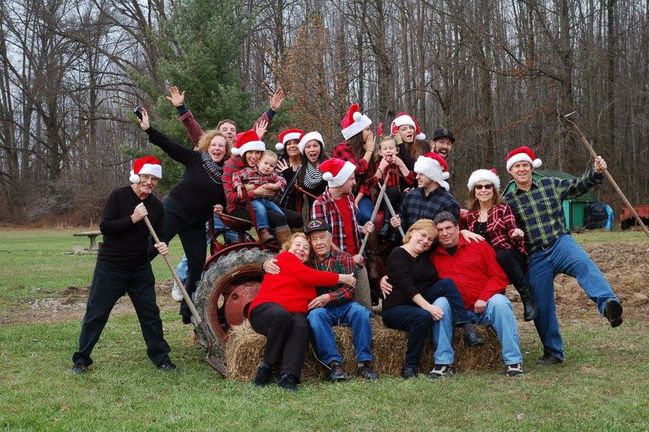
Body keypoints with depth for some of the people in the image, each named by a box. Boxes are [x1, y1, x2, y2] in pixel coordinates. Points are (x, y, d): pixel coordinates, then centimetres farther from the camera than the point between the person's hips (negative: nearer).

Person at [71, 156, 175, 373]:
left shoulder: (156, 206, 3)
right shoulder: (118, 196, -10)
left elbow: (159, 235, 6)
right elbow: (104, 227, -17)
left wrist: (162, 246, -17)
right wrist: (132, 219, -26)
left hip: (140, 269, 4)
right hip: (110, 266, -4)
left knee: (150, 313, 6)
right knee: (96, 314, 2)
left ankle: (160, 357, 18)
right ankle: (81, 359, 12)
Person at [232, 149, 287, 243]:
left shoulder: (272, 175, 8)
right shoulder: (250, 171, -6)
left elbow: (282, 180, 5)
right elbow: (236, 175, -9)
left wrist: (275, 186, -14)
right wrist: (238, 186, -23)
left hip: (267, 200, 6)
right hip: (253, 200, -6)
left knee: (280, 213, -4)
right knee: (261, 208, -36)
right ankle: (264, 232, -39)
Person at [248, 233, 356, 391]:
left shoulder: (305, 271, 31)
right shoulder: (284, 258, 11)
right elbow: (309, 277, -2)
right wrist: (340, 278, 3)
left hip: (295, 313, 5)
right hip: (267, 309, -5)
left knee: (301, 326, -31)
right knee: (282, 316, -39)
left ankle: (288, 376, -44)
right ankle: (267, 365, -23)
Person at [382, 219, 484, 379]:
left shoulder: (426, 256, 12)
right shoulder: (398, 254, -9)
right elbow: (407, 286, -21)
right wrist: (427, 306, -31)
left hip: (421, 304, 7)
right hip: (396, 309, -7)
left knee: (442, 302, -22)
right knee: (423, 316, -36)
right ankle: (410, 366, -25)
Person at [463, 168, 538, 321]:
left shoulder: (503, 208, -1)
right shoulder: (470, 216, 9)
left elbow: (512, 232, -9)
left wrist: (517, 234, -30)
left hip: (512, 258, -2)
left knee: (502, 255, -36)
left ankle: (527, 297, -26)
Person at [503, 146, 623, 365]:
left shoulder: (550, 185, 10)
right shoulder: (507, 201, 8)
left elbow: (578, 186, 16)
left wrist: (596, 172, -1)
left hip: (561, 244, -1)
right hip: (535, 258, 1)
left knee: (584, 265, -35)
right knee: (542, 308, 2)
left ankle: (608, 304, -58)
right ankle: (553, 353, 20)